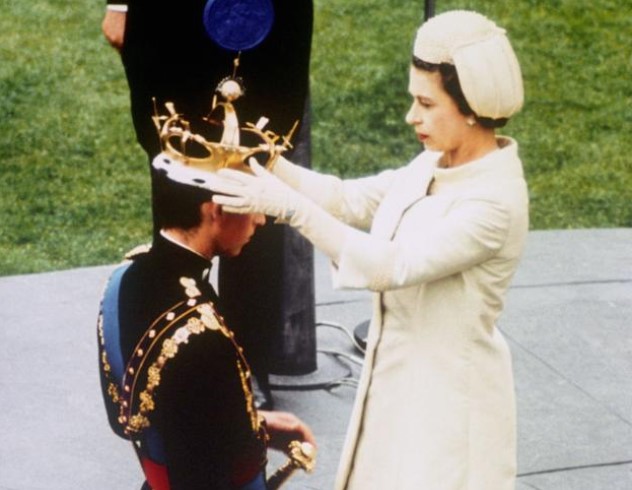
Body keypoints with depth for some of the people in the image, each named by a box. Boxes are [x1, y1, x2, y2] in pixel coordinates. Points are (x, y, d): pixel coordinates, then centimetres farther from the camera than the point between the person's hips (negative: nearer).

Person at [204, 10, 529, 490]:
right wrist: (266, 164, -9)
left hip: (449, 392, -8)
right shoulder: (435, 165, 1)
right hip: (400, 375, 9)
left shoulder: (495, 202, -26)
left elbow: (391, 266, -30)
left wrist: (288, 207, -32)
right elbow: (351, 200, 5)